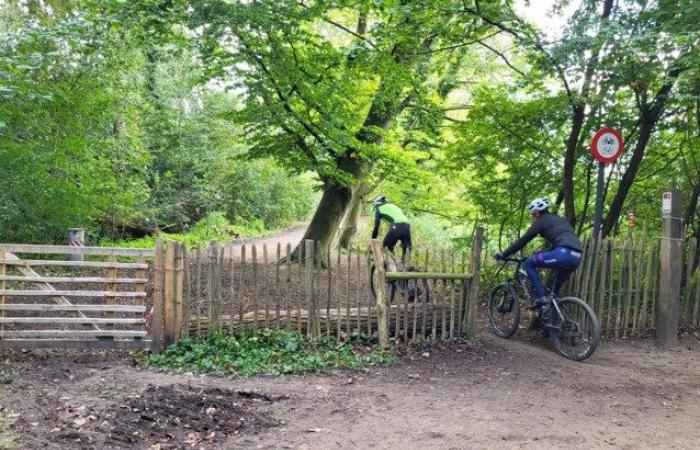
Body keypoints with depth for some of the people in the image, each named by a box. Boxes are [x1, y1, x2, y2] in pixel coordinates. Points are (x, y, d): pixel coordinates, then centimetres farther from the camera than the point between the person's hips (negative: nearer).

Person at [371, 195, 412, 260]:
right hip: (406, 225, 5)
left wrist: (373, 239, 22)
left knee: (385, 246, 9)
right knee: (406, 248, 13)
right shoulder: (393, 206, 37)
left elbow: (376, 225, 14)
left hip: (396, 226, -5)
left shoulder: (379, 209, 19)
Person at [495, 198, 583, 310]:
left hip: (564, 253, -8)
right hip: (577, 257, 8)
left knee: (529, 263, 7)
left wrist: (503, 254, 14)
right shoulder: (561, 220, 33)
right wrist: (539, 254, 51)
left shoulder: (541, 221, 10)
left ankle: (541, 298, 0)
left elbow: (523, 240, 8)